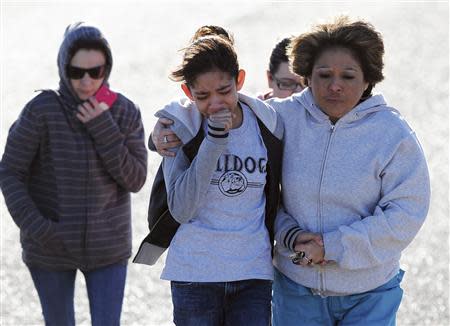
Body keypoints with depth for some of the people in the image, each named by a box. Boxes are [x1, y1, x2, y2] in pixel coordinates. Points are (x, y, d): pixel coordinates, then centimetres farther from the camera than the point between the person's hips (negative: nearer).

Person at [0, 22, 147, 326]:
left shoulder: (126, 113, -6)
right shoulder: (42, 110, -14)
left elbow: (135, 180, -9)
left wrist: (104, 130, -20)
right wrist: (35, 226, -21)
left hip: (107, 247, 1)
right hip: (51, 248, -1)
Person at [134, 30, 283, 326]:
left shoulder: (268, 123, 0)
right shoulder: (181, 126, -6)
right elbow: (181, 209, -16)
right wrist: (214, 140, -19)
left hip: (254, 273, 1)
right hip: (195, 273, -1)